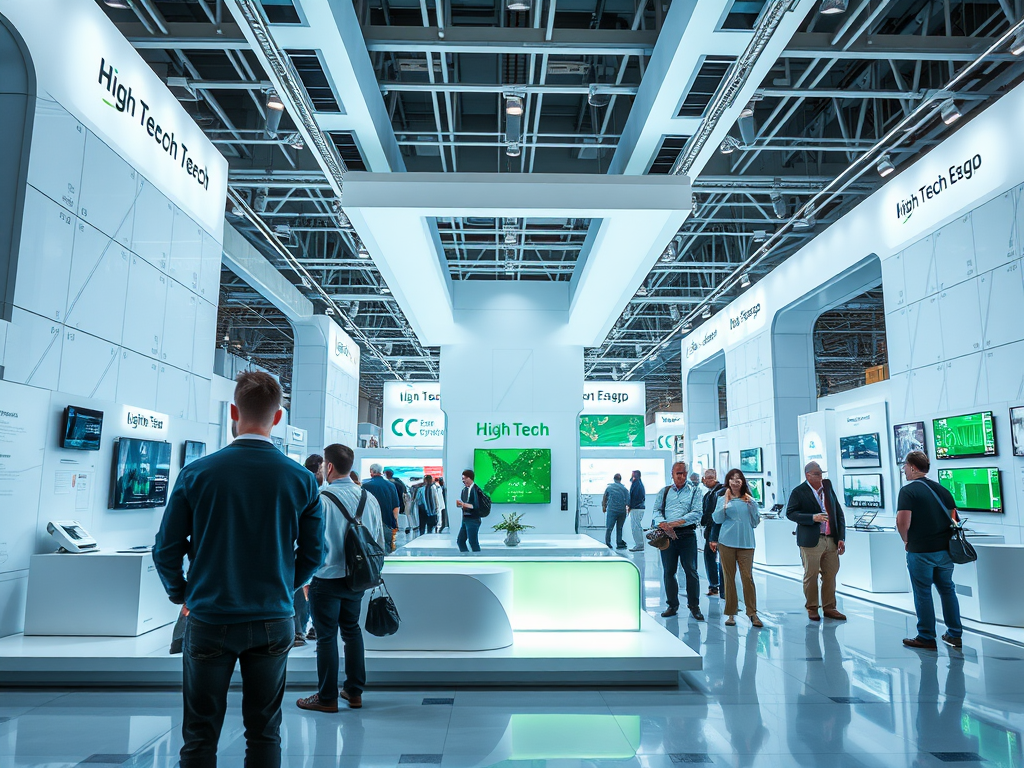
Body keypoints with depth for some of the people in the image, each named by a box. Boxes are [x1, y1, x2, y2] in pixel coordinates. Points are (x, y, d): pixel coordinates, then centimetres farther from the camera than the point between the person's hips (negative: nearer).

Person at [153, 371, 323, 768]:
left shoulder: (196, 473, -10)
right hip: (273, 621, 1)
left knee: (200, 735, 13)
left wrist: (181, 594, 14)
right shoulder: (301, 479, -7)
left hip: (209, 620, -1)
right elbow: (313, 553, 0)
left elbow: (166, 549, -4)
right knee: (265, 732, 15)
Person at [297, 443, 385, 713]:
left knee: (327, 636, 8)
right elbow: (379, 542, 6)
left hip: (327, 579, -5)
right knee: (352, 630, 19)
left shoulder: (321, 500, -19)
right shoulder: (370, 498, -1)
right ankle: (354, 691, 28)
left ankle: (327, 698, 20)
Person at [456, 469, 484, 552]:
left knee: (473, 542, -5)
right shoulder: (464, 489, 10)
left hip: (473, 520, -8)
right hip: (465, 519, 9)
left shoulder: (475, 490, -15)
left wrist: (463, 504, -20)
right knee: (460, 541, 9)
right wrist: (460, 504, -3)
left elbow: (476, 506, -19)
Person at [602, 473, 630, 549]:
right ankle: (619, 544, 11)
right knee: (619, 528, 10)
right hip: (622, 511, 1)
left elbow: (604, 498, 12)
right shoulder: (624, 489, 2)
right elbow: (628, 500, -1)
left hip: (611, 510, -1)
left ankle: (607, 544, -5)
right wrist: (628, 507, 16)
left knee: (609, 528, 0)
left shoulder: (609, 487, 3)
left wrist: (604, 506, 27)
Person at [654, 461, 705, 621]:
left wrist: (677, 522, -17)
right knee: (668, 571, 5)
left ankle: (694, 606, 10)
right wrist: (663, 523, -12)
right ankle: (672, 605, 16)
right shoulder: (664, 491, 15)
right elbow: (657, 510, 9)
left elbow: (696, 513, -6)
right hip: (667, 536, 3)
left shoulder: (694, 491, 6)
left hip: (687, 534, -2)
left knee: (691, 571, -2)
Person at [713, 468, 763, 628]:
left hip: (746, 543, 1)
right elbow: (717, 519, -2)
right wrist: (726, 503, -11)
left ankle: (752, 613, 4)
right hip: (727, 542, -1)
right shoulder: (722, 499, 7)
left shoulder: (749, 500, 11)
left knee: (747, 576, -6)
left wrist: (751, 505, -2)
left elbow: (756, 522, 9)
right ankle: (731, 613, 10)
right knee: (729, 577, 2)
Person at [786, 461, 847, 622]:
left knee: (830, 575, 9)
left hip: (831, 540, 4)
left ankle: (829, 607, 22)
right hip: (811, 541, -4)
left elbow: (839, 513, 11)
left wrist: (841, 537, 4)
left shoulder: (828, 487, 10)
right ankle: (811, 608, 17)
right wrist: (812, 518, -21)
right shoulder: (799, 492, -4)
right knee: (811, 575, 3)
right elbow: (790, 513, -10)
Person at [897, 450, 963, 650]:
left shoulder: (908, 490, -13)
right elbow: (954, 517, 13)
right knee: (947, 590, 17)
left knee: (923, 594, 3)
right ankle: (955, 635, 23)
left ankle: (926, 638, 10)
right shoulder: (942, 489, 9)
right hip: (945, 549, 6)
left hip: (920, 551, -6)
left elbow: (903, 521, -22)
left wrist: (906, 540, -5)